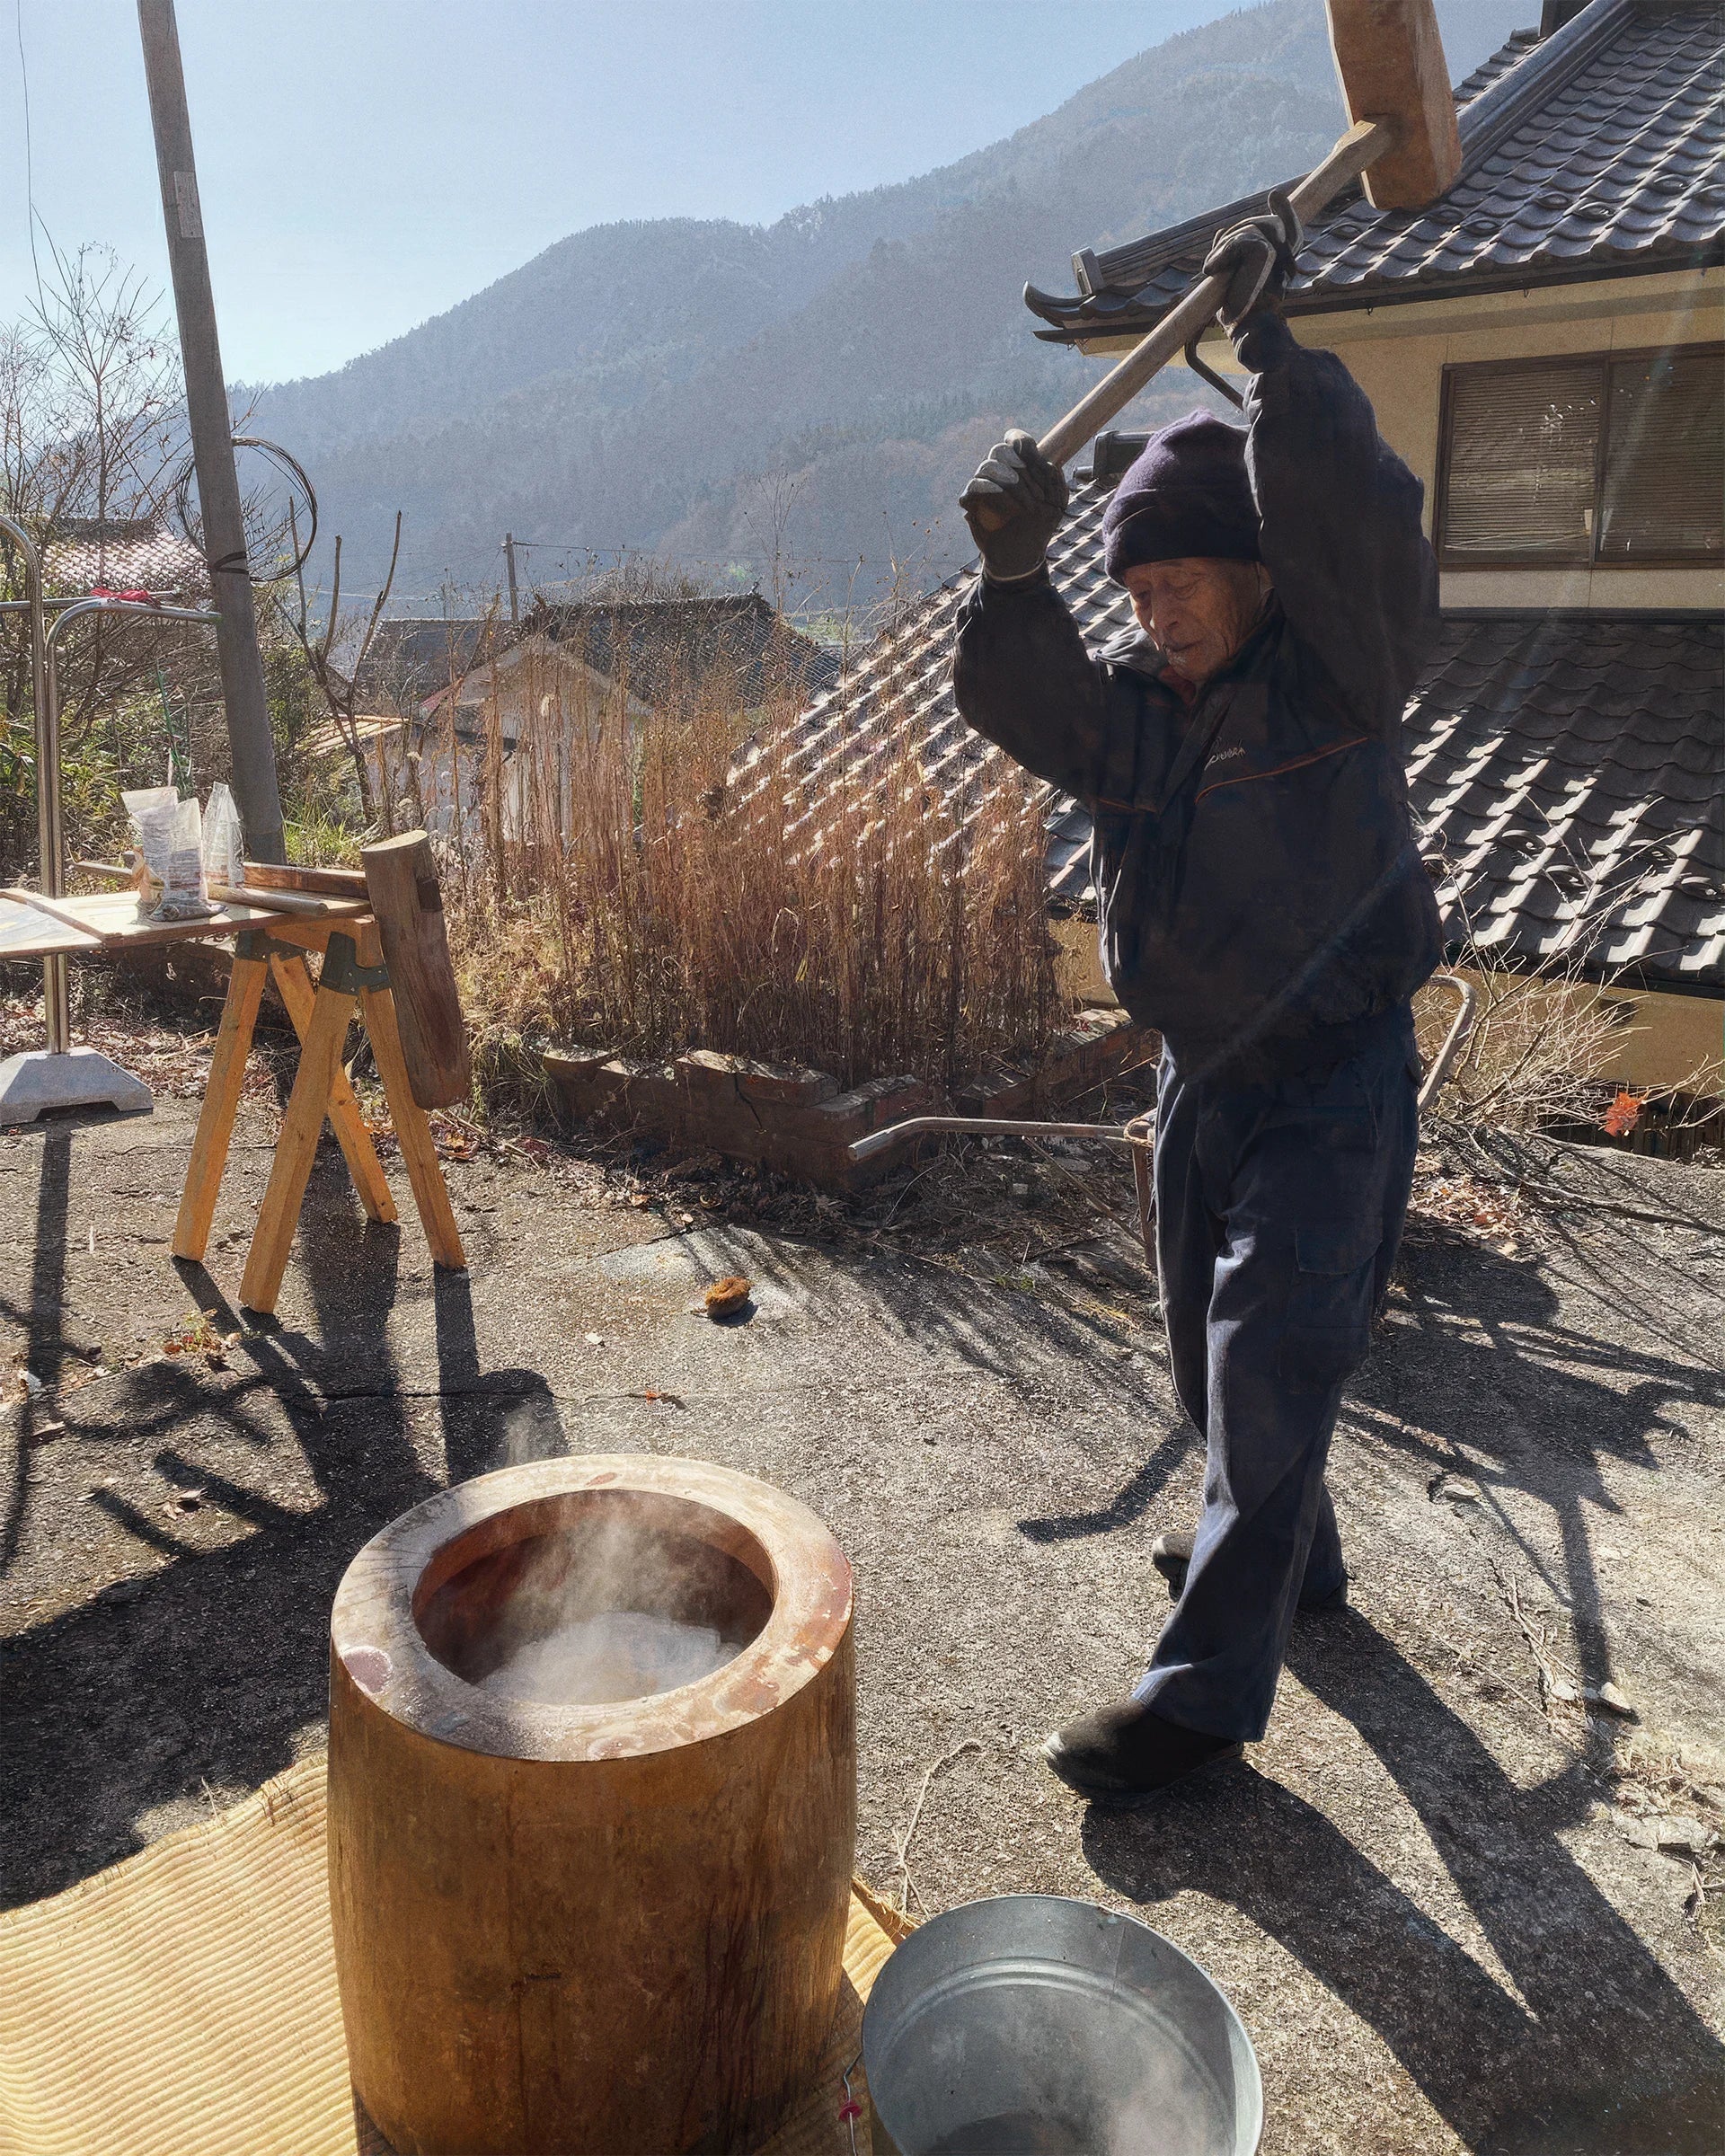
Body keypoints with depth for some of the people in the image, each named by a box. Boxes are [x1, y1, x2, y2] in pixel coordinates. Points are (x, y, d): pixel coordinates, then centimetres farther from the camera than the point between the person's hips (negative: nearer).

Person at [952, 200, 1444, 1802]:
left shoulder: (1340, 674, -10)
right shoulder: (1133, 704, 5)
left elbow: (1365, 526, -28)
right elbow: (1015, 702, -10)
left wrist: (1273, 348, -27)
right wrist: (1014, 574, -27)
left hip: (1330, 1081, -7)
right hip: (1200, 1071, 7)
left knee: (1271, 1375, -6)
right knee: (1213, 1360, 18)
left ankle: (1204, 1693, 4)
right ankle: (1290, 1560, 43)